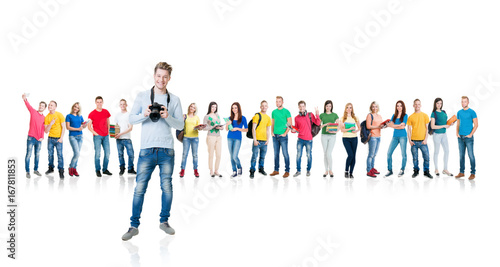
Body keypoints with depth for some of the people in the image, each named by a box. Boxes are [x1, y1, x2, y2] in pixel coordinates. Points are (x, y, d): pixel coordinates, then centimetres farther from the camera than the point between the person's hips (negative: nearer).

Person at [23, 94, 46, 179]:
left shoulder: (44, 118, 9)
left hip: (39, 139, 4)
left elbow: (43, 128, 10)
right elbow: (28, 106, -18)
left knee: (37, 155, 12)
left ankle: (36, 170, 24)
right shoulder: (33, 112, 0)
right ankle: (27, 171, 4)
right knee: (28, 155, -2)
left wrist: (42, 137, -3)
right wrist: (25, 99, -38)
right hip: (31, 138, -4)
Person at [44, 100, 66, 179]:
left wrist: (61, 137, -9)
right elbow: (46, 131, 1)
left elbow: (63, 127, -2)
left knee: (60, 155, -7)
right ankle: (51, 168, 27)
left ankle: (61, 171, -2)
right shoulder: (47, 117, 3)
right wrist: (50, 124, -16)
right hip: (50, 138, 3)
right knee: (50, 154, 10)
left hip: (58, 139, -3)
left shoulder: (59, 115, -5)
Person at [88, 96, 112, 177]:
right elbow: (89, 126, -1)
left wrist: (108, 132, 12)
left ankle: (105, 169, 17)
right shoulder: (92, 114, -3)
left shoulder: (106, 112, 8)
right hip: (97, 136, -4)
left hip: (106, 136, 4)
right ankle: (97, 171, 4)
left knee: (107, 153, 5)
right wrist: (95, 133, -10)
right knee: (97, 154, -4)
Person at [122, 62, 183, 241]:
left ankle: (164, 221, 22)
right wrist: (144, 114, -14)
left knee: (167, 187, 6)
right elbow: (131, 119, 5)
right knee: (139, 188, -2)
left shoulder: (174, 100, 8)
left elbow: (180, 125, 5)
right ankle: (134, 226, 7)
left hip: (167, 151, 1)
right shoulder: (142, 96, 8)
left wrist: (167, 117, -13)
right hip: (147, 150, -1)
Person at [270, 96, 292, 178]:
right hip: (275, 136, 5)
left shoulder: (286, 112, -3)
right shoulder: (274, 112, 12)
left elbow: (290, 124, -6)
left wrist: (285, 133, -12)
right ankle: (276, 170, 17)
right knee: (276, 154, 9)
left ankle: (287, 171, 1)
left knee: (285, 154, -4)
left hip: (283, 135, -5)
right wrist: (272, 132, 6)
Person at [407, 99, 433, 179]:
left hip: (422, 141, 0)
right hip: (414, 141, 1)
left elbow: (427, 128, 4)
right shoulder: (411, 117, 6)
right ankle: (416, 171, 18)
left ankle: (426, 171, 9)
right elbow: (409, 129, 7)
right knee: (415, 157, 5)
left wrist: (426, 139, -5)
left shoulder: (425, 115, 5)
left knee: (426, 156, -3)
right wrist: (409, 140, -2)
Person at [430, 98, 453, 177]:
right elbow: (432, 126, -15)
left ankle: (445, 169, 15)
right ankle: (436, 169, 15)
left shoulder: (444, 112, 10)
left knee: (447, 151, 6)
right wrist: (444, 126, -17)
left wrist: (450, 124, -1)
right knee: (436, 152, 3)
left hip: (444, 134, 6)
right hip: (437, 134, -6)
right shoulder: (434, 114, -9)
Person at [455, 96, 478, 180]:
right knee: (461, 155, 9)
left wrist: (471, 134, -13)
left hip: (468, 137, -5)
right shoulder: (459, 112, 11)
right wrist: (457, 133, 4)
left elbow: (476, 125, -5)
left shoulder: (472, 112, -4)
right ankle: (462, 172, 16)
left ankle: (473, 173, 2)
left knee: (471, 155, -4)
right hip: (460, 137, 5)